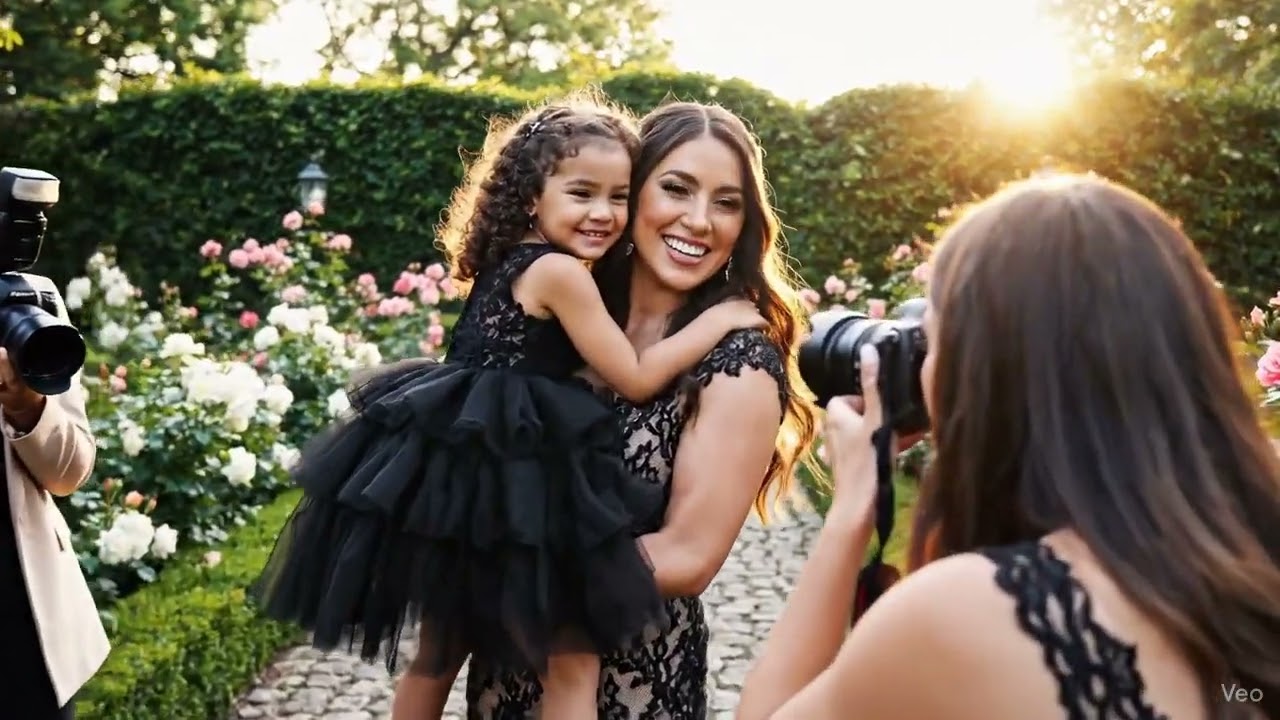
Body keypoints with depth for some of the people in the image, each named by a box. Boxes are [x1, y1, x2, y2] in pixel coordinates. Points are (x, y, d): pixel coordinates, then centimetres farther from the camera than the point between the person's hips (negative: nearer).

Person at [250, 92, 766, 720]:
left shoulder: (506, 260, 12)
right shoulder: (560, 272, -14)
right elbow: (635, 379, -8)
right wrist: (718, 319, -1)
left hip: (459, 470, 9)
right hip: (507, 485, -9)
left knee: (440, 651, 23)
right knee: (572, 663, 1)